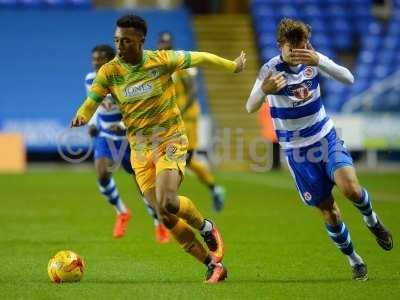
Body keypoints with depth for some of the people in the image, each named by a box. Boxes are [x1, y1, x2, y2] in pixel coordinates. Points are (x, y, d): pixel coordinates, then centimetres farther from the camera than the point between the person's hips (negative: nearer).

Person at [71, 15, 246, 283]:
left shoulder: (162, 60, -11)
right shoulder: (109, 71, -6)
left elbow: (200, 58, 2)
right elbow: (91, 102, -7)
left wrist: (233, 66, 15)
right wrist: (80, 118, -30)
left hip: (170, 140, -4)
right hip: (140, 148, 4)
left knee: (167, 202, -25)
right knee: (165, 217, -1)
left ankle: (207, 228, 8)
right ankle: (213, 265, 13)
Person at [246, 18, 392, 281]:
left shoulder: (313, 60, -7)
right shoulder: (271, 70, -15)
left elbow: (349, 79, -19)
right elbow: (250, 108, -24)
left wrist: (320, 61, -36)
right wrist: (264, 90, -47)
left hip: (327, 138, 1)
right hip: (296, 149, -1)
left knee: (350, 188, -23)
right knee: (328, 211, 0)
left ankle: (371, 219, 10)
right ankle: (354, 260, 22)